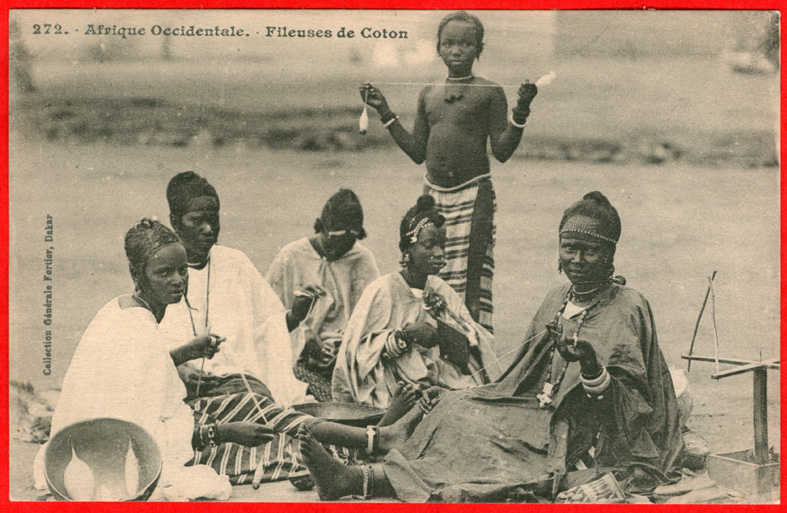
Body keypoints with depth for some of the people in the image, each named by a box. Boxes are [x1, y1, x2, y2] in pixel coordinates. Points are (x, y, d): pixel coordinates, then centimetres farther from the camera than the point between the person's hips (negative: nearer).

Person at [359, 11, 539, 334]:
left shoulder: (490, 93, -1)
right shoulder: (428, 95, 12)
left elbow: (502, 152, -5)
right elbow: (418, 152, 13)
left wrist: (521, 111, -16)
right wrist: (385, 113, 13)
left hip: (473, 195, -4)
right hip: (433, 194, 5)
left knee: (470, 276, -8)